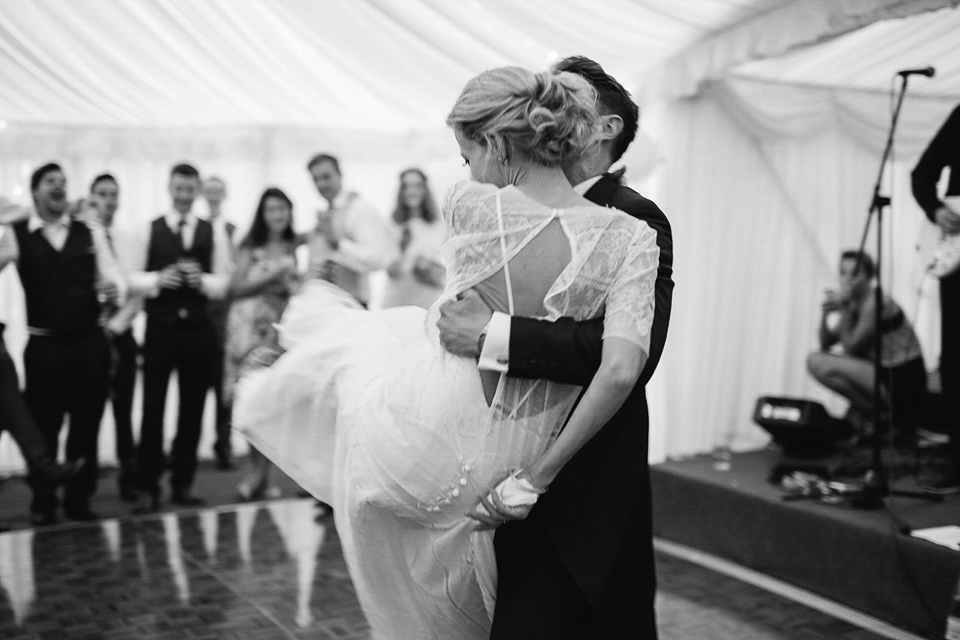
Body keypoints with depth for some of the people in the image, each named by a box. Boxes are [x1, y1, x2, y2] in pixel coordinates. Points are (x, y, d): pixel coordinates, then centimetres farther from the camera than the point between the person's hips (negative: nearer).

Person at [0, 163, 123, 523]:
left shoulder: (90, 233, 7)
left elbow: (111, 276, -1)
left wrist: (114, 290, -23)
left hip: (90, 342, 2)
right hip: (45, 346, -2)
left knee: (86, 423, 8)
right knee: (44, 425, 4)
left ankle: (78, 499, 22)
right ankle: (43, 503, 19)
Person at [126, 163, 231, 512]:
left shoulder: (213, 233, 6)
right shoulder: (150, 230, 2)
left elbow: (223, 284, 4)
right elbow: (134, 278, 0)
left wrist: (202, 279, -16)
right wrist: (159, 278, -18)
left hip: (198, 329, 2)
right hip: (160, 329, -2)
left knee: (193, 409, 8)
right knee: (153, 408, -1)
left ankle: (182, 484, 19)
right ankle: (148, 487, 7)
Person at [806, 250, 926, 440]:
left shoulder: (876, 303, -17)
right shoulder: (854, 303, 8)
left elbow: (851, 348, -18)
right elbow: (825, 345, 10)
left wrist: (843, 309, -15)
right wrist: (827, 313, -7)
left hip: (902, 386, -9)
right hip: (884, 375, 9)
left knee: (817, 362, -19)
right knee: (818, 357, 15)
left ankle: (875, 417, -6)